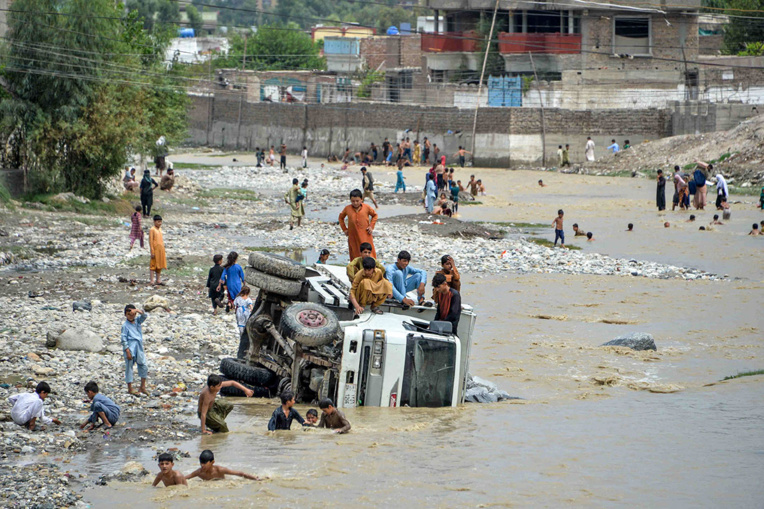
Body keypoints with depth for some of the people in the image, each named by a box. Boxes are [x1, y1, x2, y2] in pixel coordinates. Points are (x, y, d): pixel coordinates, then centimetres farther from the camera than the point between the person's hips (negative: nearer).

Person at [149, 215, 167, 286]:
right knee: (153, 265, -4)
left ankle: (158, 280, 17)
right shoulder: (152, 229, -9)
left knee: (160, 265, 10)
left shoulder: (160, 229, 13)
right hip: (155, 250, -7)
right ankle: (151, 281, -1)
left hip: (161, 250, 7)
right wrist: (152, 252, -15)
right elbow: (151, 241, -12)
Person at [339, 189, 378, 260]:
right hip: (353, 237, 1)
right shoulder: (347, 209, -1)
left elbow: (374, 215, 12)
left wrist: (371, 226, 1)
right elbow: (341, 217, 17)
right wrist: (344, 229, 9)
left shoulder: (367, 208, -4)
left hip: (365, 236, -1)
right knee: (355, 255, 3)